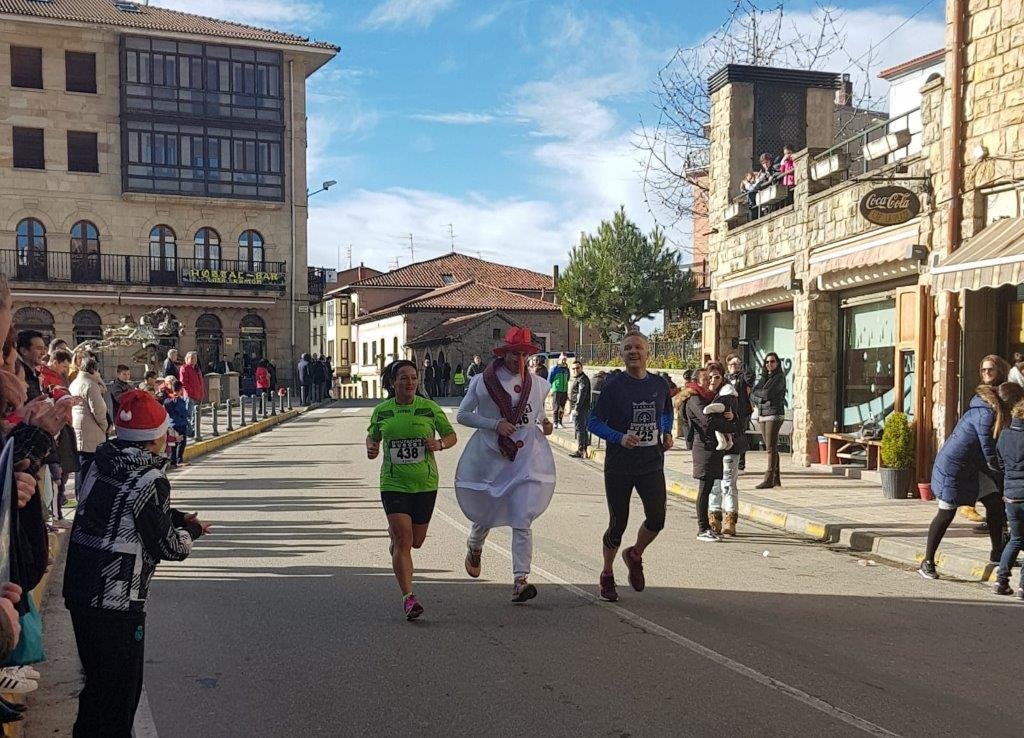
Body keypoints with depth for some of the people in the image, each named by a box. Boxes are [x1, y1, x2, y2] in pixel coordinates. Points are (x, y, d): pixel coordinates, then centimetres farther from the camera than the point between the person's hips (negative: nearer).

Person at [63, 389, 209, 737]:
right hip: (117, 601, -8)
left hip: (79, 591, 8)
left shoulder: (102, 463, 4)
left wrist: (176, 517, 10)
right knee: (120, 692, 5)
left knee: (98, 682, 23)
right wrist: (190, 529, 7)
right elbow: (169, 547, -13)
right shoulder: (151, 481, -18)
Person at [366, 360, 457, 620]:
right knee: (403, 541, -12)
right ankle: (408, 597, -5)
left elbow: (451, 435, 8)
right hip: (393, 484, -1)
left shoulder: (430, 408, -2)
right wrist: (371, 448, -5)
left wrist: (439, 444, -13)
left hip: (425, 484, 1)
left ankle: (394, 531, 49)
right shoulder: (381, 411, 1)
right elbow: (372, 436, 17)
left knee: (416, 541, 14)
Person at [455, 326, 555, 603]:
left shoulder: (538, 384, 7)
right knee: (485, 516, 16)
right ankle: (474, 548, 50)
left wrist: (544, 421, 5)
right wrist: (495, 424, -13)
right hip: (490, 458, -1)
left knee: (522, 523, -9)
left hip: (527, 461, 1)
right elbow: (462, 415, -1)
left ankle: (520, 581, -8)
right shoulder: (482, 382, -4)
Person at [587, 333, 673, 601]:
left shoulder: (660, 385, 3)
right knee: (618, 524, 5)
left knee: (657, 519, -6)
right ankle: (606, 576, 28)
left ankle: (635, 555, 27)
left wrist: (667, 433, 5)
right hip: (619, 466, -3)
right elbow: (593, 422, -8)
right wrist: (620, 438, -23)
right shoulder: (614, 385, -9)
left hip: (652, 465, 3)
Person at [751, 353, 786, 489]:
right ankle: (776, 478, 12)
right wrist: (761, 399, -9)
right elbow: (752, 395, 9)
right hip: (763, 415, 7)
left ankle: (769, 479, -10)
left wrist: (757, 392, 1)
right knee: (771, 447, 8)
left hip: (775, 414, -7)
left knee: (771, 447, -9)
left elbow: (768, 393, -16)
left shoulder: (780, 377, -5)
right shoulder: (763, 377, 16)